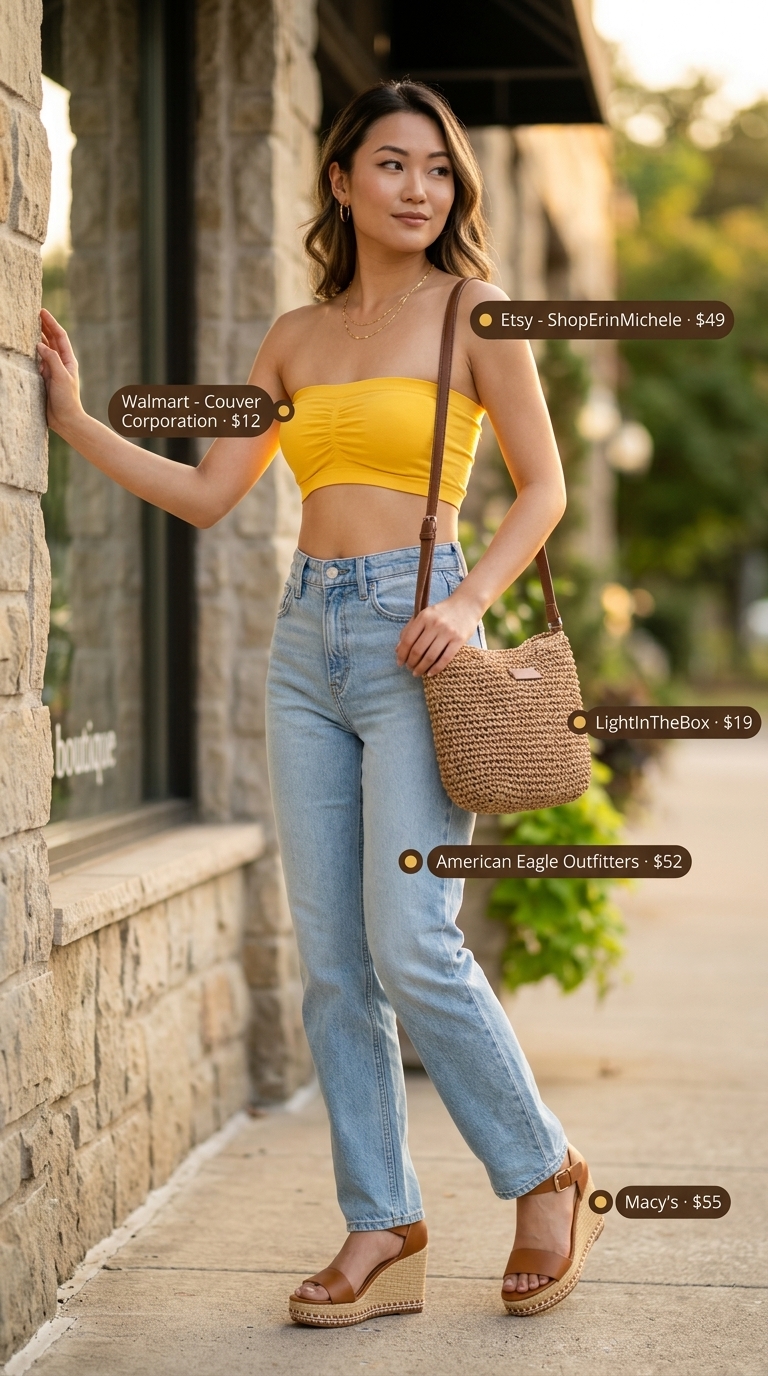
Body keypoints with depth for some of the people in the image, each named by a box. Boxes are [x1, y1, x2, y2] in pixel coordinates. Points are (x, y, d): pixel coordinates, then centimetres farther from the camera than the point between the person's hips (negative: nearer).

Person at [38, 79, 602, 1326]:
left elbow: (543, 486, 1)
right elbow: (207, 493, 15)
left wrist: (470, 602, -13)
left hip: (413, 634, -5)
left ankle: (546, 1178, 8)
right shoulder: (299, 336, 14)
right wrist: (75, 419, 10)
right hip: (307, 640, 5)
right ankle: (381, 1232, 10)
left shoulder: (473, 311, 1)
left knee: (410, 948, -12)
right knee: (333, 966, 3)